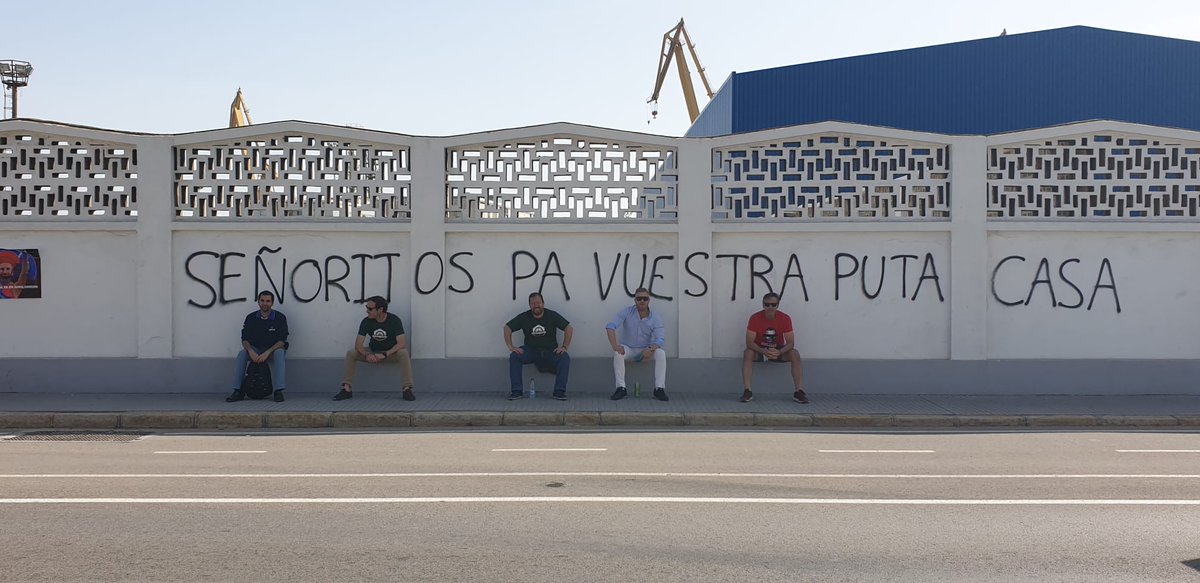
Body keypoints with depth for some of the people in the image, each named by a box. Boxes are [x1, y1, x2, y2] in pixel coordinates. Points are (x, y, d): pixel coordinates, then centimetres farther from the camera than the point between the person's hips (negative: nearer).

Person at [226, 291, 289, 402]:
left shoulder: (280, 317, -10)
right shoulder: (251, 318, -3)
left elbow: (282, 341, -15)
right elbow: (245, 339, -5)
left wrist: (267, 353, -30)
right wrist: (251, 351, -28)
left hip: (274, 349, -2)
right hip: (255, 349, 2)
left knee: (279, 353, -37)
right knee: (242, 354, -27)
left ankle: (278, 391, -38)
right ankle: (238, 391, -25)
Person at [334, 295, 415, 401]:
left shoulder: (394, 320, -18)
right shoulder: (366, 322, -11)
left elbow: (401, 343, -24)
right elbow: (358, 344, -13)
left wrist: (384, 355, -35)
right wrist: (367, 355, -34)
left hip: (391, 353, -3)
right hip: (373, 353, 3)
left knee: (403, 353, -35)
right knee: (351, 354, -19)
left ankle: (407, 389, -35)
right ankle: (347, 389, -19)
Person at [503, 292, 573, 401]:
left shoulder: (552, 315, -2)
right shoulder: (524, 317, 0)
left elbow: (569, 328, -3)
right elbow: (507, 328, 1)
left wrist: (565, 347, -14)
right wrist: (510, 346, -11)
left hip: (550, 350, -1)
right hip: (531, 350, 1)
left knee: (565, 358, -30)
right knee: (514, 356, -27)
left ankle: (559, 392, -26)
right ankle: (516, 391, -23)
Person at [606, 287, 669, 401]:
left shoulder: (655, 317, -9)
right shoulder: (627, 312, -11)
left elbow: (659, 339, -16)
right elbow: (611, 326, -20)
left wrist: (651, 349, -38)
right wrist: (615, 345, -35)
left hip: (646, 349, 1)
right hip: (628, 348, -1)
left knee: (661, 353, -27)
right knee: (617, 353, -33)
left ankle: (659, 389, -25)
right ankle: (621, 388, -29)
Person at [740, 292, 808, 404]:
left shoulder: (785, 318, -14)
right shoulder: (755, 318, -17)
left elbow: (790, 343, -16)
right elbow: (749, 342, -20)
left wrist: (779, 352, -37)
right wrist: (764, 351, -38)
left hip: (779, 351, 1)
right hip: (759, 350, -1)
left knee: (795, 354, -27)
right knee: (747, 353, -32)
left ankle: (799, 391, -24)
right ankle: (747, 391, -33)